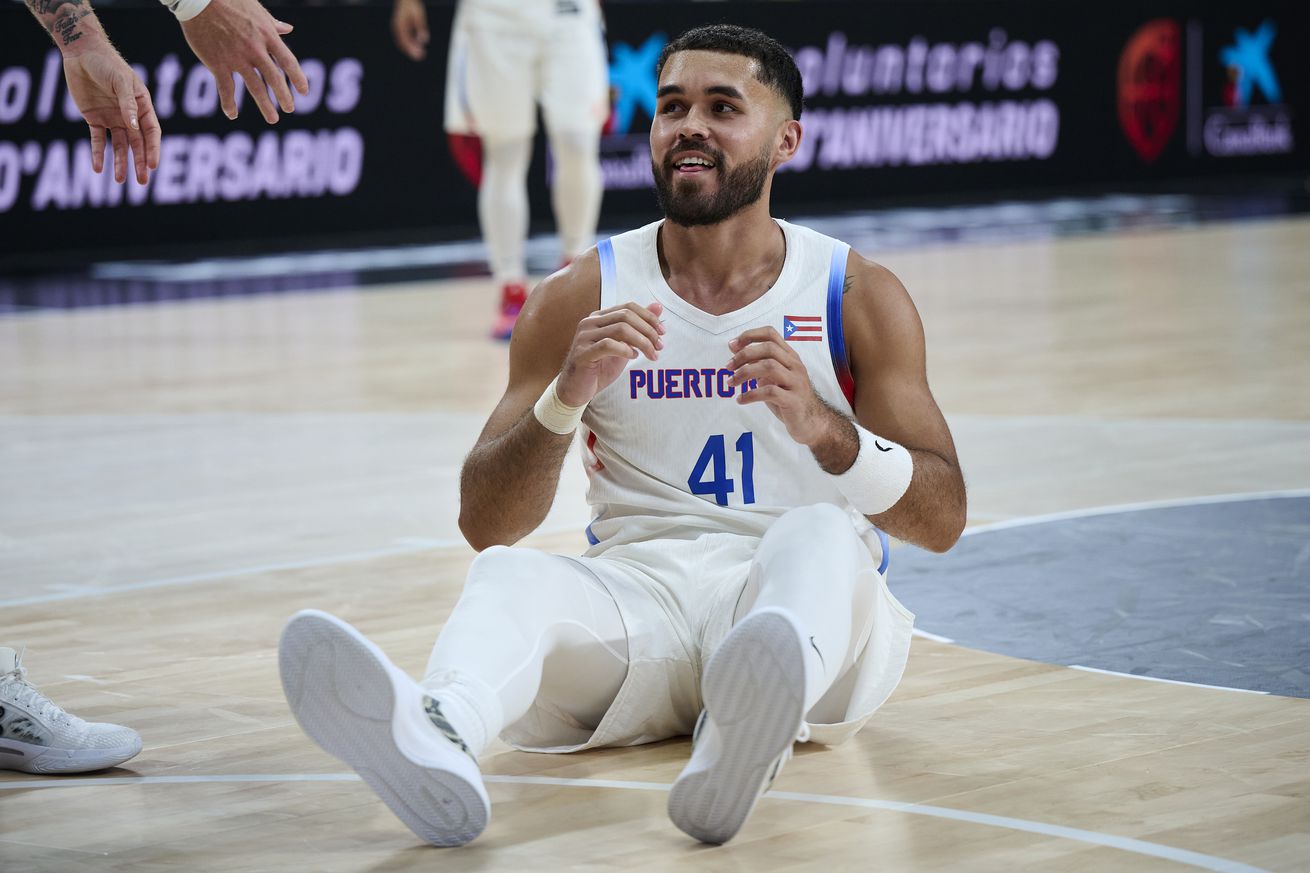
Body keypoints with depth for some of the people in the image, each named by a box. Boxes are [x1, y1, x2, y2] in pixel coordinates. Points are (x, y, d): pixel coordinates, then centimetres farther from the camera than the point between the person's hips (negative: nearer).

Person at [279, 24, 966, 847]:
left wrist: (822, 428, -21)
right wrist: (564, 400, -17)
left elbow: (943, 518, -2)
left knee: (817, 532, -35)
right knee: (511, 572, -31)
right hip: (637, 587, 1)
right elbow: (485, 524, 3)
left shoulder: (859, 297, 7)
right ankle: (438, 742, -66)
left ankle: (744, 738, -68)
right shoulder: (584, 297, 9)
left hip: (812, 595, -1)